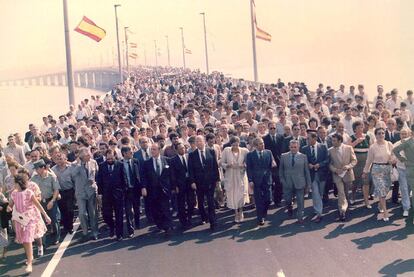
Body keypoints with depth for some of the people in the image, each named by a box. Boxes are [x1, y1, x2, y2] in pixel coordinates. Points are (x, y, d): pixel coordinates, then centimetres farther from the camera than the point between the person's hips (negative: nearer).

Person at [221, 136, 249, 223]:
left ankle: (241, 212, 23)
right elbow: (222, 163, 0)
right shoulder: (226, 151, -5)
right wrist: (228, 165, -19)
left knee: (241, 195, -2)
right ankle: (236, 214, 22)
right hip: (230, 177, 1)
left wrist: (243, 165, -19)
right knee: (232, 195, 4)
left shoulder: (244, 151, -6)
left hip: (241, 176, -1)